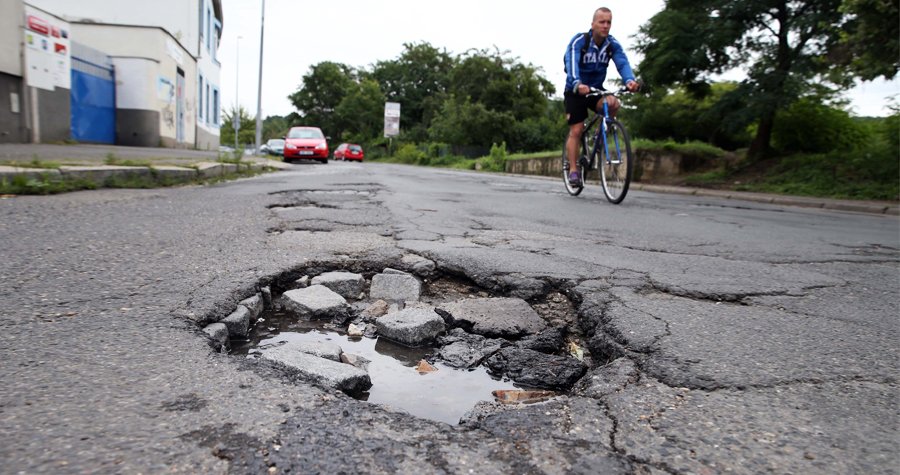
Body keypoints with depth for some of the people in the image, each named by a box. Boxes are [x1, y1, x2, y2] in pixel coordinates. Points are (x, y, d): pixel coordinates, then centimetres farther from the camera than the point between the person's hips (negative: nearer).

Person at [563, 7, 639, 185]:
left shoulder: (613, 44, -8)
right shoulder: (578, 41, -18)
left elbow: (622, 63, -23)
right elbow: (571, 64, -34)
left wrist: (629, 80, -45)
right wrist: (577, 84, -55)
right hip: (575, 91, -3)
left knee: (613, 104, -28)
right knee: (576, 131, -10)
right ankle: (573, 170, -3)